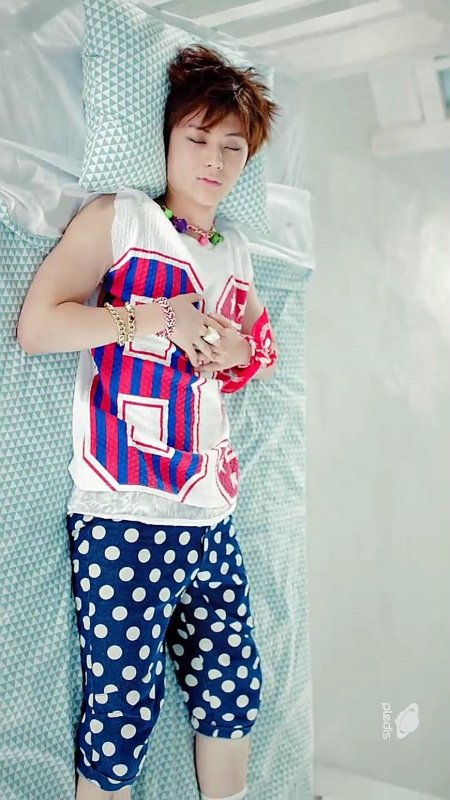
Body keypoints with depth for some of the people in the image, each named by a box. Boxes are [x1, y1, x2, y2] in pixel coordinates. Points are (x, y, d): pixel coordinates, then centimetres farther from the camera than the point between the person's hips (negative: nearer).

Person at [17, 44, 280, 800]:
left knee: (231, 691, 11)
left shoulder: (236, 249, 18)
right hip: (123, 520, -6)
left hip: (211, 519, 6)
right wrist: (156, 316, -11)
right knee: (122, 710, -2)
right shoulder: (116, 217, 1)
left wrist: (234, 350, 5)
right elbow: (36, 326, -8)